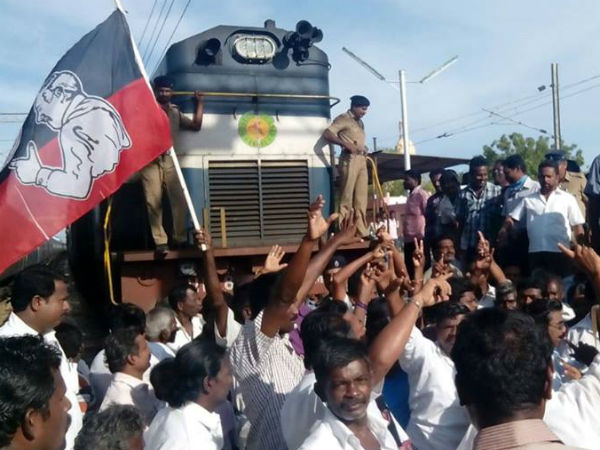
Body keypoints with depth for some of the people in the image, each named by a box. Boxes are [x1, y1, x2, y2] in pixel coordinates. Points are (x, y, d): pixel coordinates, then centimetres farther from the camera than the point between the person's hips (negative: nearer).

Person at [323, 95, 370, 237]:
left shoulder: (360, 122, 23)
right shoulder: (343, 118, -2)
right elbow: (327, 133, -13)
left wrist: (364, 150, 3)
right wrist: (346, 145, -19)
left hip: (362, 160, 8)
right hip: (349, 159, -8)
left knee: (361, 198, 6)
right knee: (347, 197, -7)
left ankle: (362, 232, 8)